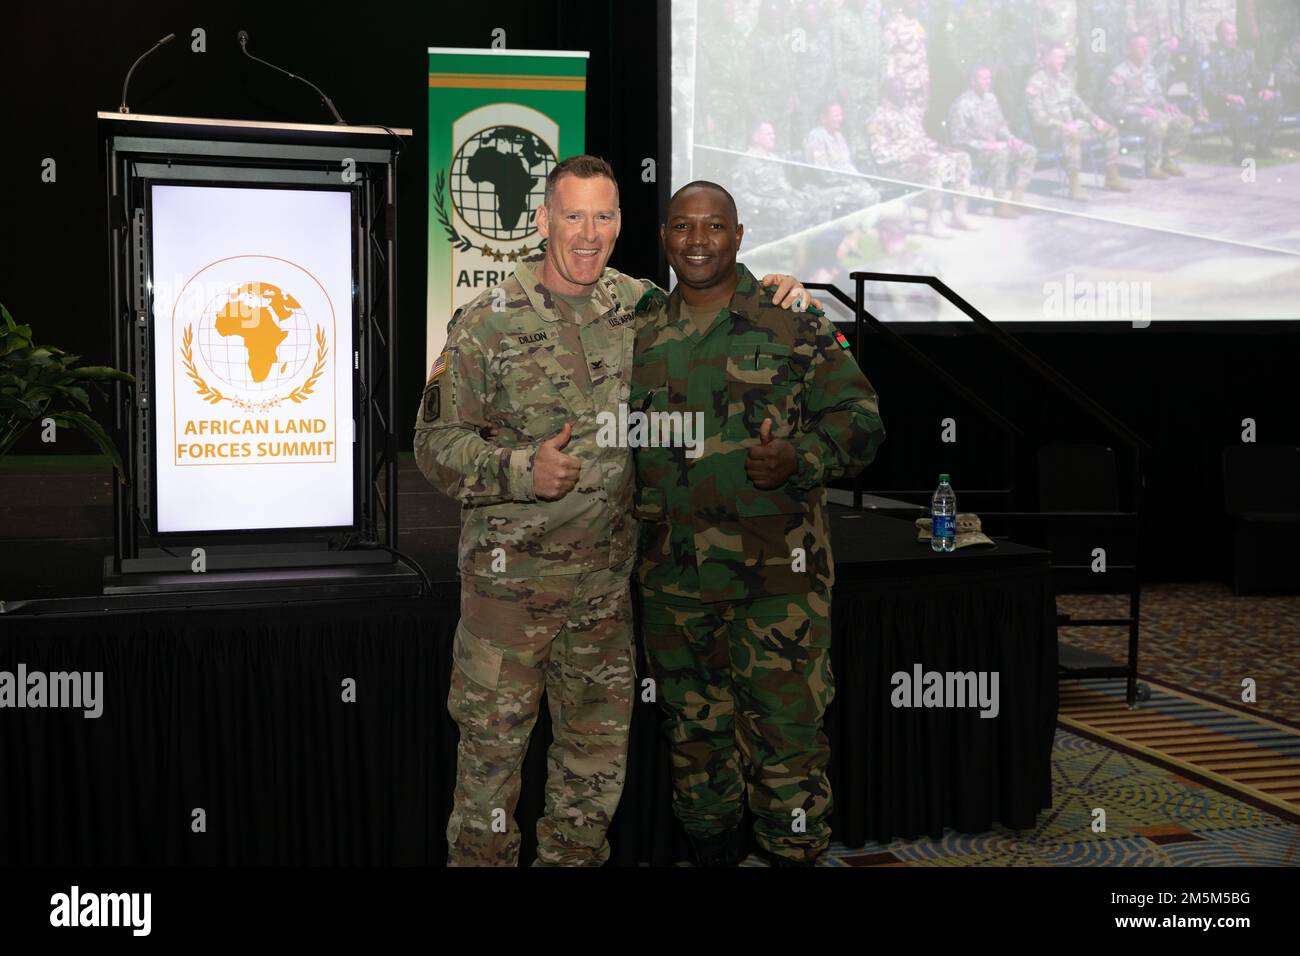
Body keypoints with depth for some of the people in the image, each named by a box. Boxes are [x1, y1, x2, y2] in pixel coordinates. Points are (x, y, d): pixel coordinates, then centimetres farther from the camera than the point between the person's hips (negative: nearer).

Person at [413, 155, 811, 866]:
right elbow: (435, 443, -8)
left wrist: (771, 301, 2)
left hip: (607, 572, 5)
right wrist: (522, 470, -24)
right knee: (492, 740, 4)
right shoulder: (488, 322, -9)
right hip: (511, 574, -4)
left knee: (599, 741, 15)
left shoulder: (640, 306, 4)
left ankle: (574, 855, 34)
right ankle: (482, 855, 22)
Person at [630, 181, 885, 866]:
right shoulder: (642, 338, 11)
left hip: (774, 574, -4)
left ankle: (794, 852, 14)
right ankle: (710, 848, 32)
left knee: (786, 730, -2)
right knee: (694, 731, 15)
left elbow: (860, 418, -2)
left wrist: (798, 460, -18)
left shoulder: (793, 324, -1)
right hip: (671, 577, 4)